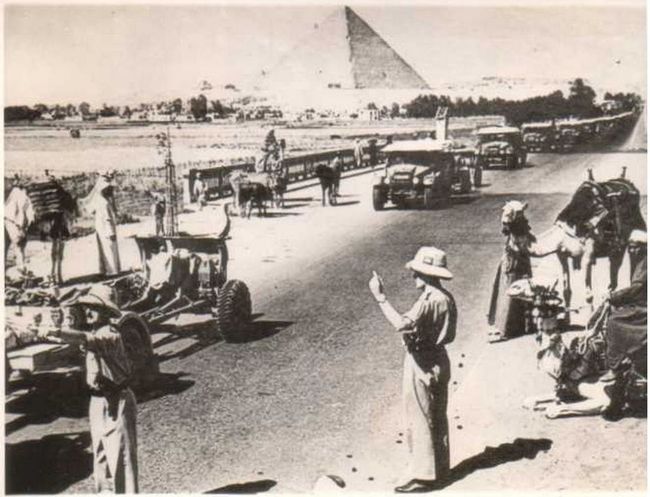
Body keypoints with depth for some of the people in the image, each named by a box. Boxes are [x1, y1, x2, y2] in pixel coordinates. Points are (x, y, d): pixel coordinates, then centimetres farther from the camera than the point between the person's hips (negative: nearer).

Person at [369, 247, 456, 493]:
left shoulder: (427, 300, -24)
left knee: (419, 421, 1)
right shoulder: (447, 298, 5)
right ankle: (440, 469, 29)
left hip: (421, 364, -9)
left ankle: (423, 477, 9)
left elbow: (402, 324, -36)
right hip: (439, 360, 9)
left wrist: (380, 297, -33)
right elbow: (450, 335, 11)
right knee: (438, 419, 18)